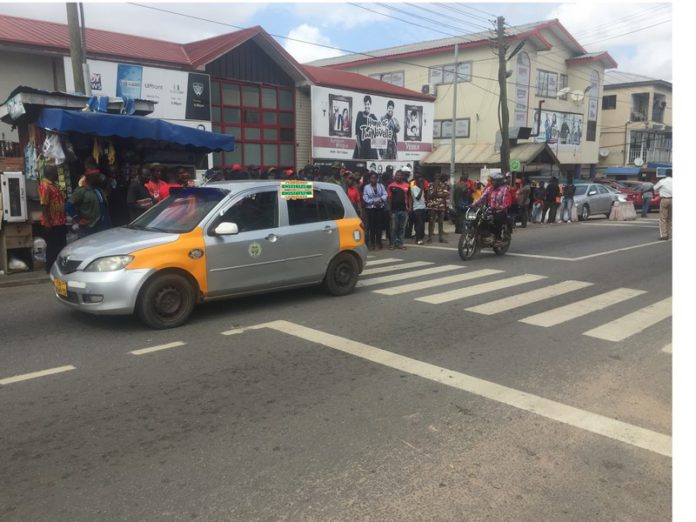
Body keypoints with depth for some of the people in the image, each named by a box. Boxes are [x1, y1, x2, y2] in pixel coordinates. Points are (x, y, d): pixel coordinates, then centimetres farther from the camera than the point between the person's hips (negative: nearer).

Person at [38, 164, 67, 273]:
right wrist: (47, 223, -23)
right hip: (52, 223, -9)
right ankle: (51, 269, 10)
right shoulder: (45, 186, -17)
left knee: (61, 245, 14)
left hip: (59, 221, 9)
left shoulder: (53, 184, 13)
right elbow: (44, 205, -21)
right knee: (52, 246, 0)